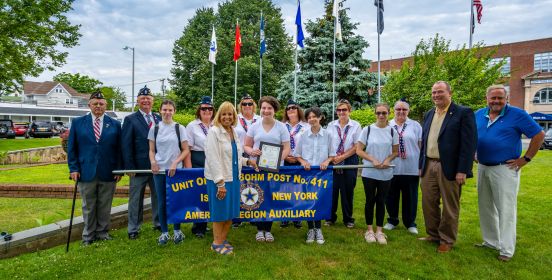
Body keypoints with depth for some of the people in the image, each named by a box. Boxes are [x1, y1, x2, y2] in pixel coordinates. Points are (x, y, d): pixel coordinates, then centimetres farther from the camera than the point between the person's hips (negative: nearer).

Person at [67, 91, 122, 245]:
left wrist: (119, 169, -1)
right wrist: (73, 168, -3)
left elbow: (119, 149, 4)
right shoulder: (78, 122, 5)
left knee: (105, 206, 10)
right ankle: (88, 235, 24)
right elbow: (71, 148, 5)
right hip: (86, 172, 0)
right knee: (88, 207, 11)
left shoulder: (115, 124, 4)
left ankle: (103, 233, 24)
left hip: (108, 173, 0)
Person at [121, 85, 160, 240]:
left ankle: (158, 223, 30)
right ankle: (133, 229, 21)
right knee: (136, 198, 8)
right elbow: (126, 145, -6)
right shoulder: (130, 119, -2)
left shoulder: (159, 119, 8)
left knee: (158, 196, 14)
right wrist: (129, 167, -11)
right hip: (139, 166, -3)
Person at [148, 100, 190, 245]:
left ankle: (177, 230, 20)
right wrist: (153, 162, -10)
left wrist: (175, 163, -11)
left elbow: (186, 150, 1)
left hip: (175, 170, -1)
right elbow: (151, 150, 9)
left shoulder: (180, 128, 1)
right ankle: (164, 232, 19)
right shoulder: (154, 128, 5)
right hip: (159, 170, 1)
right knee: (162, 202, 6)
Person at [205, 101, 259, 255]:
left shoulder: (234, 132, 10)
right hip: (219, 179, -7)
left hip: (234, 177, 7)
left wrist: (248, 161, 5)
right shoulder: (214, 132, -12)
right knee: (220, 212, 5)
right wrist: (220, 183, -21)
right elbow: (213, 159, -18)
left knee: (231, 211, 13)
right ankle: (216, 242, 22)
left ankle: (223, 239, 30)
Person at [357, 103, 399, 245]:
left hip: (386, 173, 2)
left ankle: (379, 231, 21)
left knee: (381, 201, 9)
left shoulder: (392, 131, 2)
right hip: (369, 172, -1)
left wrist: (387, 160, -11)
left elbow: (395, 151, 9)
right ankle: (369, 230, 21)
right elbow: (359, 150, -3)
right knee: (370, 201, 8)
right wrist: (373, 160, -15)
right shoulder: (367, 129, -4)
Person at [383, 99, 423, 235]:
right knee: (391, 196, 11)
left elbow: (422, 146, 5)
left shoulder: (415, 126, 4)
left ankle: (410, 223, 25)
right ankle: (392, 220, 29)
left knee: (410, 197, 9)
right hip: (391, 168, 1)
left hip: (411, 169, 0)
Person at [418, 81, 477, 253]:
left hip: (450, 168, -6)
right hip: (428, 166, 6)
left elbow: (469, 143, -12)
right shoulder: (428, 115, 13)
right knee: (428, 203, 12)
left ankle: (447, 240, 23)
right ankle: (433, 235, 30)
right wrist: (421, 165, 12)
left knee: (450, 206, 7)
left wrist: (463, 170, -17)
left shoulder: (463, 113, -6)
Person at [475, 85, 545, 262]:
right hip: (482, 168, 6)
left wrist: (526, 159, -9)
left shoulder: (517, 114, -8)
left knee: (506, 209, -1)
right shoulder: (479, 115, 6)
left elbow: (539, 135, -7)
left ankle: (506, 249, 10)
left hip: (505, 169, -5)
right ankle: (491, 241, 28)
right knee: (485, 208, 13)